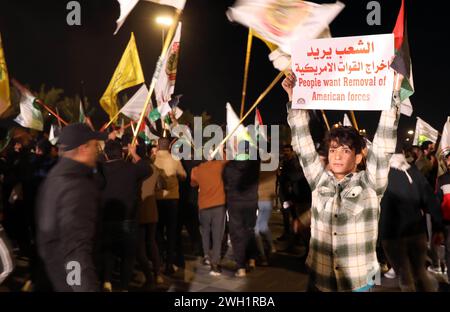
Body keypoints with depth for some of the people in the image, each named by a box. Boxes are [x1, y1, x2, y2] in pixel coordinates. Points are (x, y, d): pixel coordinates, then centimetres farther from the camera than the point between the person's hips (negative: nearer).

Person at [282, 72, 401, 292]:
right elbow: (302, 143, -1)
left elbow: (384, 143, -12)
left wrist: (392, 93, -16)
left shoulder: (369, 184, -5)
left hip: (358, 282, -2)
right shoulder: (319, 181, 1)